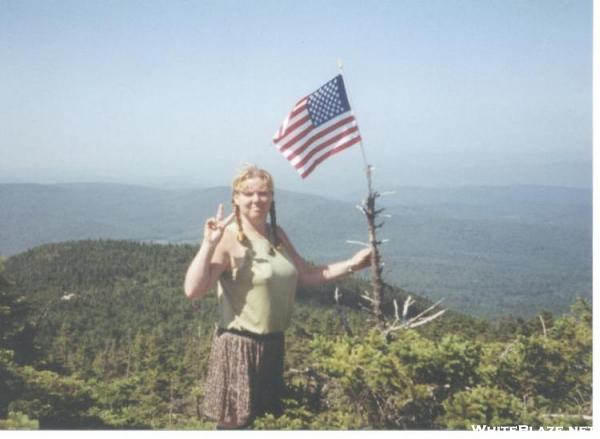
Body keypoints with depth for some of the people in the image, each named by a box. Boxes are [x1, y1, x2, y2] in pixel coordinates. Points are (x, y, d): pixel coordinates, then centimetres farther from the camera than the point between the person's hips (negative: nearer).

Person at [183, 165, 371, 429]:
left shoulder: (277, 235, 9)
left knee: (249, 417, 19)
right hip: (239, 345, -7)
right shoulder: (228, 238, -15)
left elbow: (307, 275, 15)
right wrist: (209, 244, -29)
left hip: (272, 344, 7)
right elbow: (192, 290, -23)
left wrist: (352, 264, 9)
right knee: (232, 423, 3)